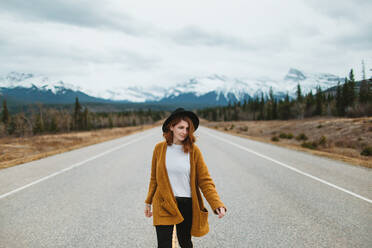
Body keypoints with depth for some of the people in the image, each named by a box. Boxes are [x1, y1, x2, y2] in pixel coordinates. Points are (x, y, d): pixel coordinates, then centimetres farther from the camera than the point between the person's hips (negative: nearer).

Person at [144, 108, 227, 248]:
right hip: (164, 205, 0)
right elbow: (154, 178, 9)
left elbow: (205, 181, -6)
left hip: (187, 205, 0)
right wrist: (148, 202, 13)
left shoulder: (193, 150, -6)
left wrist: (217, 204, -18)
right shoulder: (159, 148, -2)